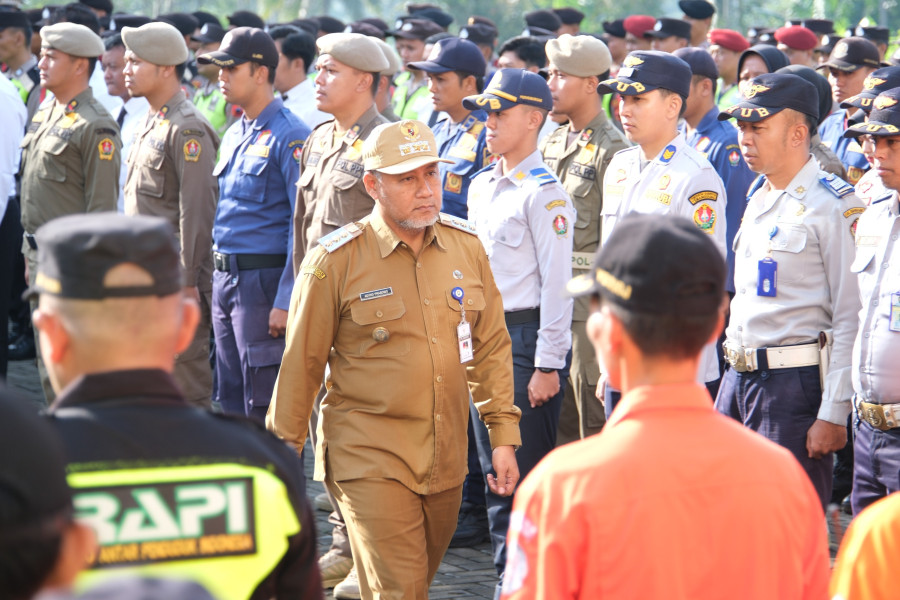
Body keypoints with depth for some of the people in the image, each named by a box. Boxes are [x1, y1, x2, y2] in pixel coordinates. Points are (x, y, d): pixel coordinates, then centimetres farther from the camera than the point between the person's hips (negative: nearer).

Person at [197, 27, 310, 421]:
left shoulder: (289, 136, -12)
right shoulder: (233, 135, 14)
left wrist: (285, 301, -20)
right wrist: (217, 281, 16)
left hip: (263, 281, -9)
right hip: (226, 280, 9)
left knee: (264, 406, -5)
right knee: (231, 400, 13)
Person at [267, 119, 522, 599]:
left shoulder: (466, 248, 5)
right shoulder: (336, 261, -9)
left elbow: (490, 347, 12)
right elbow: (301, 365, -3)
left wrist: (503, 435, 9)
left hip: (446, 463, 5)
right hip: (370, 462, -5)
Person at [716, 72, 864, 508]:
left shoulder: (834, 206, -12)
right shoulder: (757, 196, 15)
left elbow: (850, 320, -14)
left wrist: (833, 415, -17)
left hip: (794, 384, -8)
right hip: (737, 375, 8)